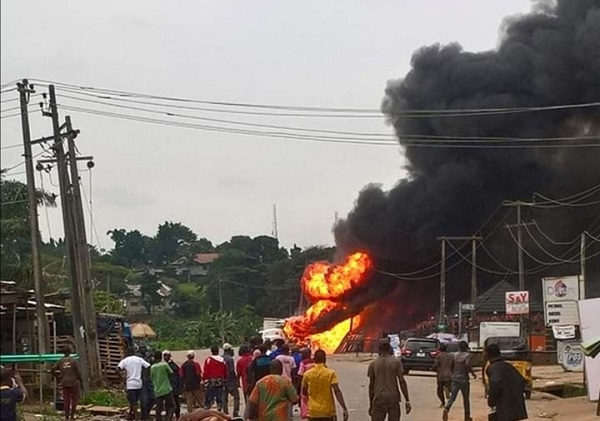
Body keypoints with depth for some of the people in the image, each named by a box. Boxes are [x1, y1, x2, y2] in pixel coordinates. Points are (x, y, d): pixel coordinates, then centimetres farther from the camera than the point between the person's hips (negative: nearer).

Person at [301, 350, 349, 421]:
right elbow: (337, 391, -17)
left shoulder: (307, 374, 0)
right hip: (328, 412, -1)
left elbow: (304, 392, 12)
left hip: (313, 413, 1)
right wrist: (344, 408, -18)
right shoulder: (330, 373, -8)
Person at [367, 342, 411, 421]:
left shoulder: (373, 364, 5)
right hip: (393, 399, -1)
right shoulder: (396, 362, 1)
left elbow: (371, 385, 7)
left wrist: (371, 404, 14)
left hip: (379, 400, 1)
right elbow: (402, 381, -5)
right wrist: (407, 400, -3)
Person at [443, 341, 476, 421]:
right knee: (466, 399, 11)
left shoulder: (455, 355, 9)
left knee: (452, 397, -3)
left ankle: (446, 409, -30)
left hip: (455, 379, 4)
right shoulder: (467, 355, -7)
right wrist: (473, 373, -11)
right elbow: (467, 364, -25)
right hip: (464, 380, -4)